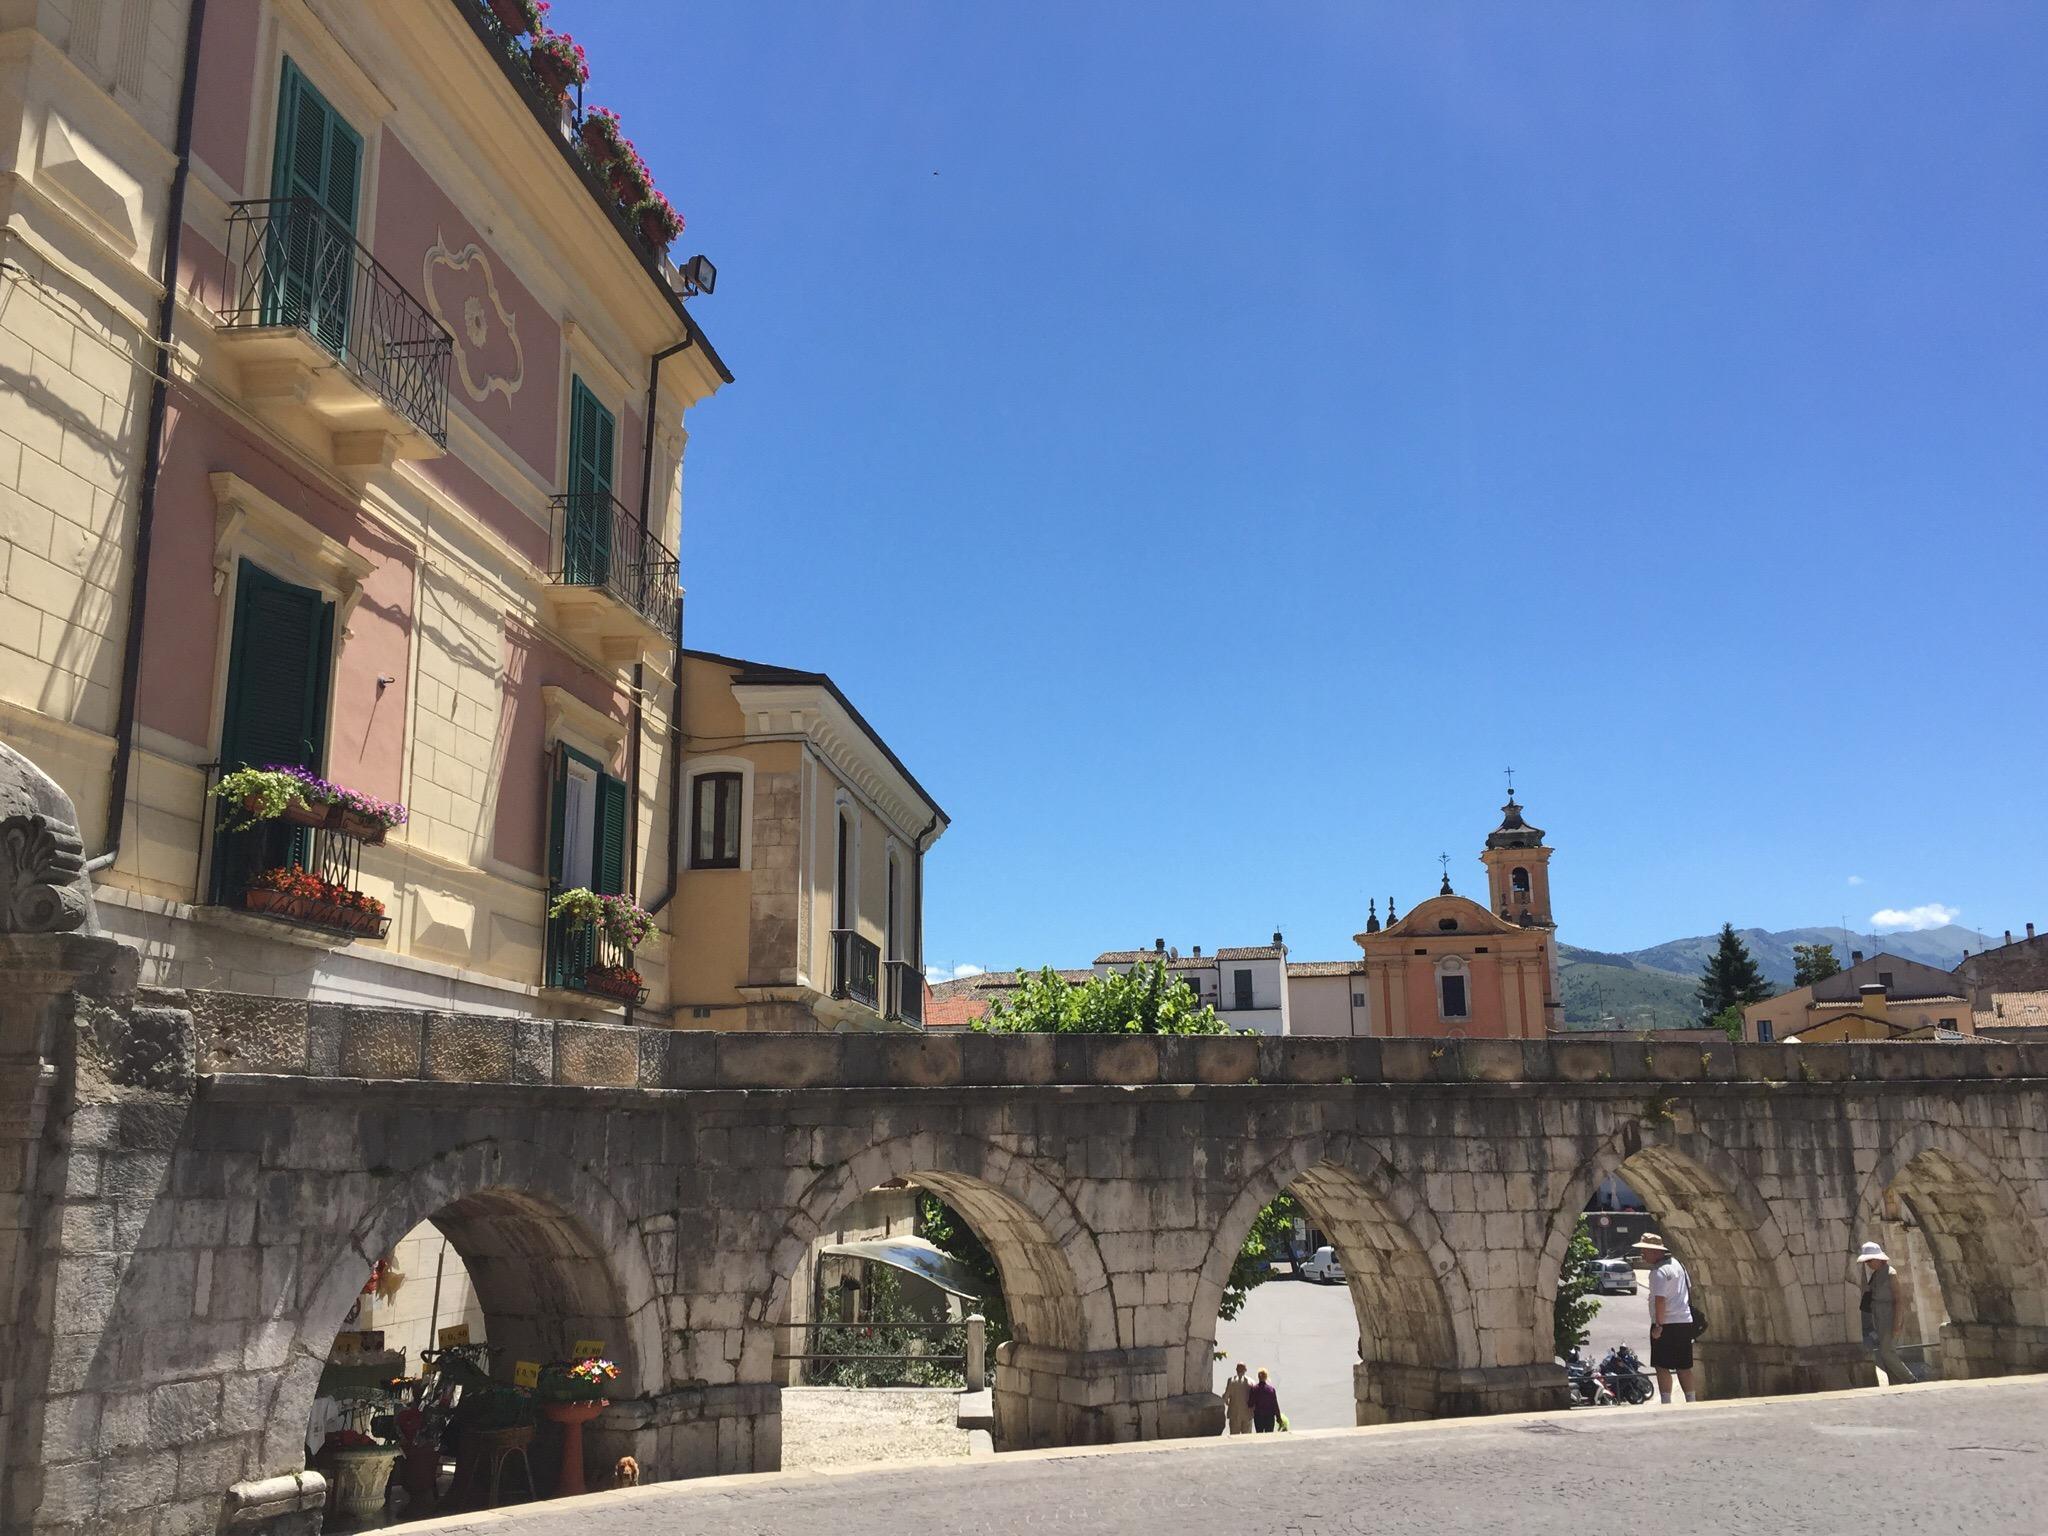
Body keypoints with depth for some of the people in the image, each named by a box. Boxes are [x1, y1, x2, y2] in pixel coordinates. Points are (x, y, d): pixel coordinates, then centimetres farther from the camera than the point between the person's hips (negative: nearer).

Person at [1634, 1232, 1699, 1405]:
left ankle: (1666, 1402, -4)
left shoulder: (1659, 1271, -17)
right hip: (1685, 1321, 9)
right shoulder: (1677, 1263, 13)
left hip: (1667, 1324, -9)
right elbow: (1689, 1288, 22)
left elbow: (1660, 1299, -23)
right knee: (1684, 1366, 14)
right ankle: (1691, 1401, 16)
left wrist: (1658, 1325, -20)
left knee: (1662, 1366, -2)